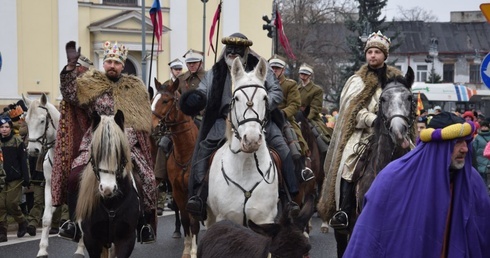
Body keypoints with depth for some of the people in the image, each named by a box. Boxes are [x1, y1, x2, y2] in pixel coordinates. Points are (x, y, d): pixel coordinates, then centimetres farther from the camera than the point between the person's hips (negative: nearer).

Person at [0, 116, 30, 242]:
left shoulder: (18, 141, -2)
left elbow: (23, 161, -3)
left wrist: (26, 178, -8)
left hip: (15, 179, -3)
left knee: (12, 204, -6)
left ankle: (22, 222, 20)